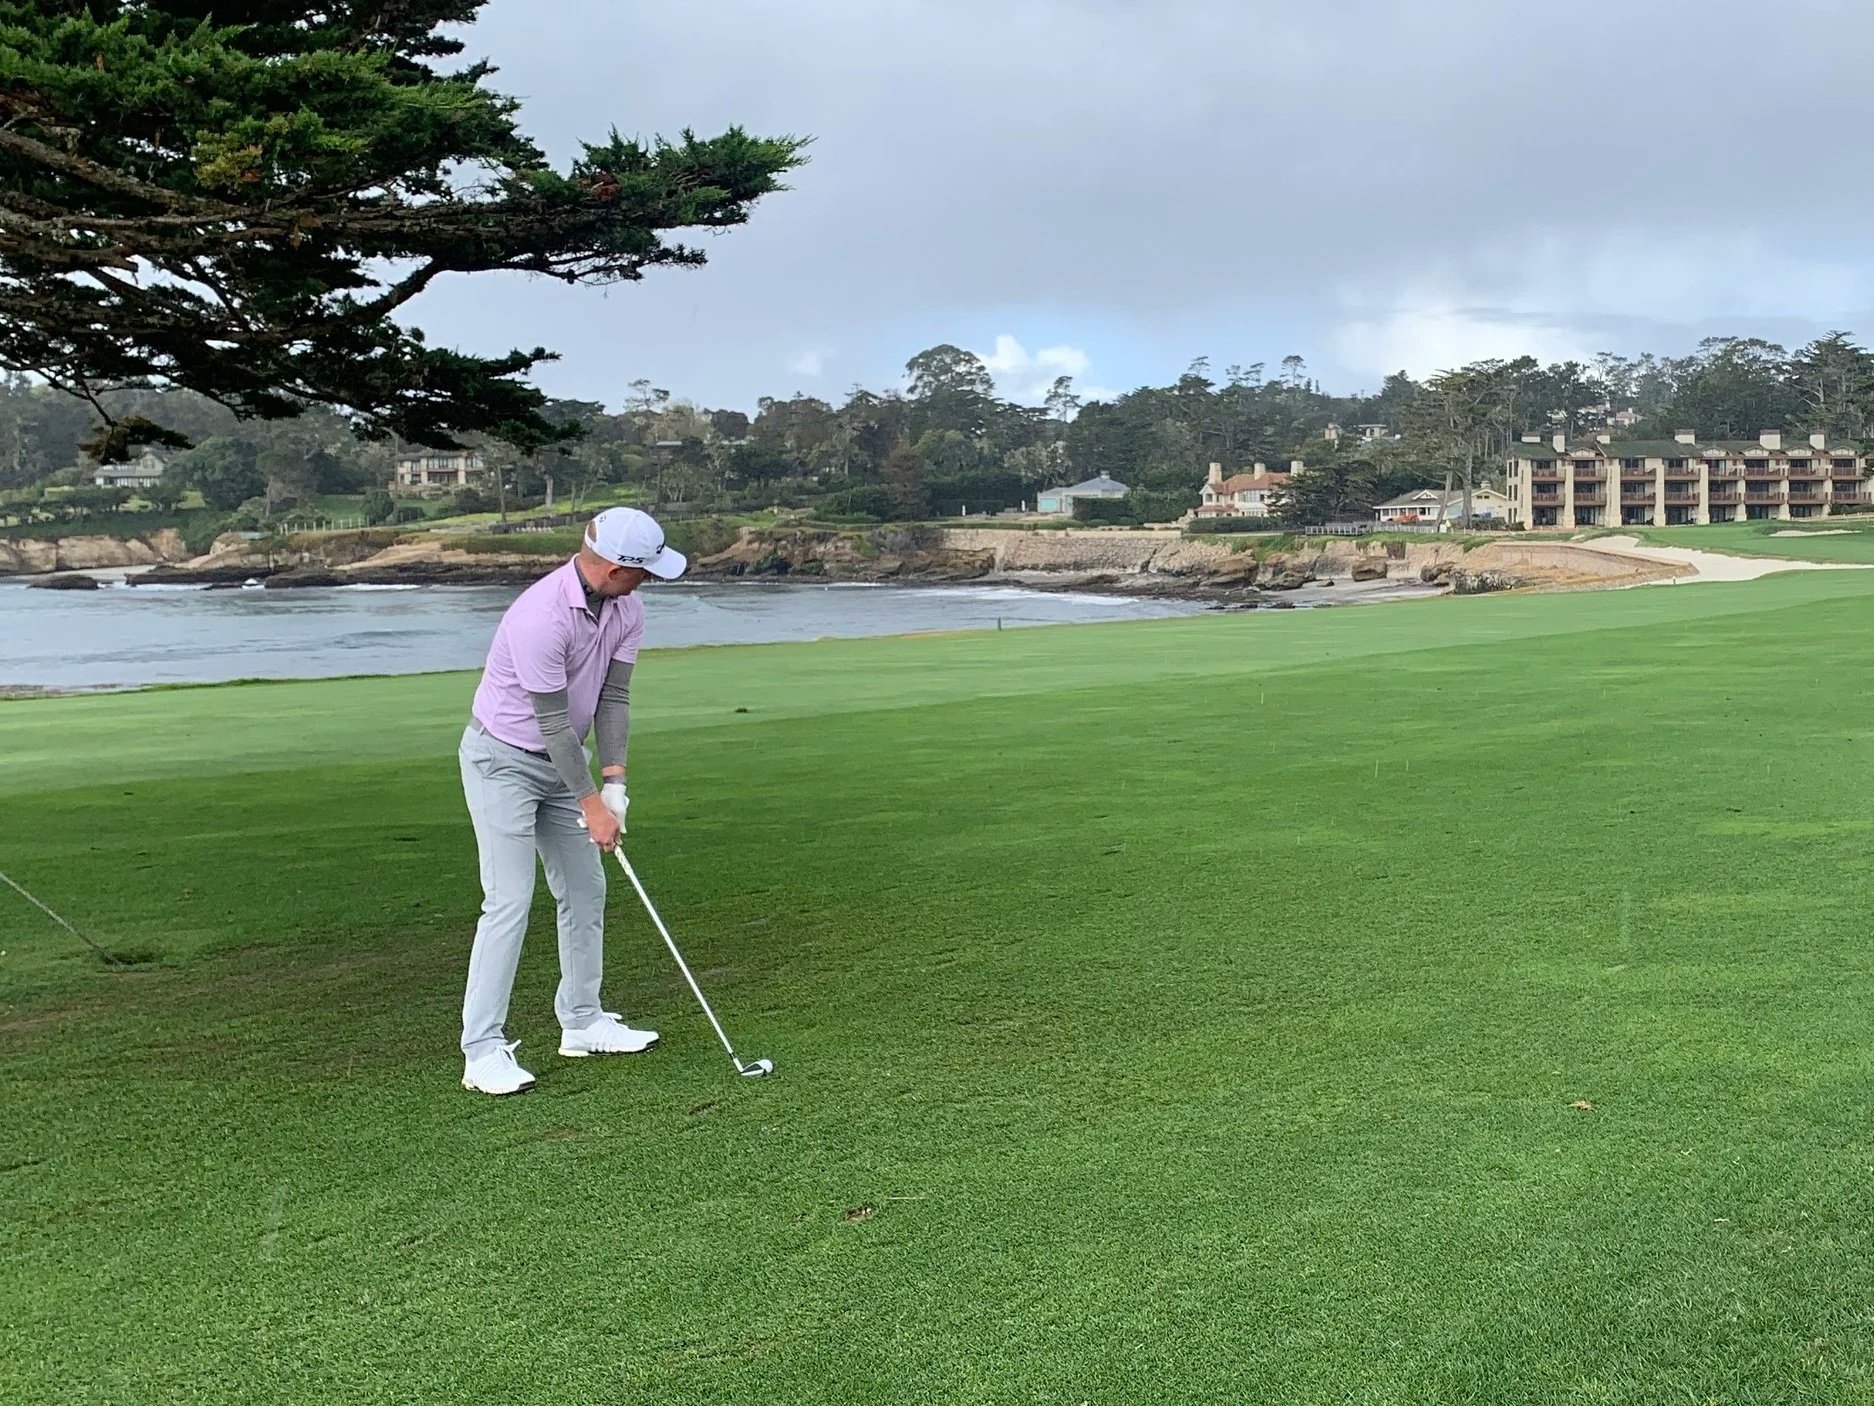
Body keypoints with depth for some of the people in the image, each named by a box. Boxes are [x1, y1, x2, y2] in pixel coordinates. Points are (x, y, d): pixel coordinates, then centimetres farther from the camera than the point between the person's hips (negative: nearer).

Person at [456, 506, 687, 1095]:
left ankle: (582, 1021, 24)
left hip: (561, 760, 8)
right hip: (503, 759, -8)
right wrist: (591, 804, -19)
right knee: (510, 900, -13)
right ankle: (482, 1050, -9)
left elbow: (613, 696, -5)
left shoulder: (626, 607, -7)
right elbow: (554, 721, -26)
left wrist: (614, 782, -14)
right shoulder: (541, 617, -31)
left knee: (585, 891, 11)